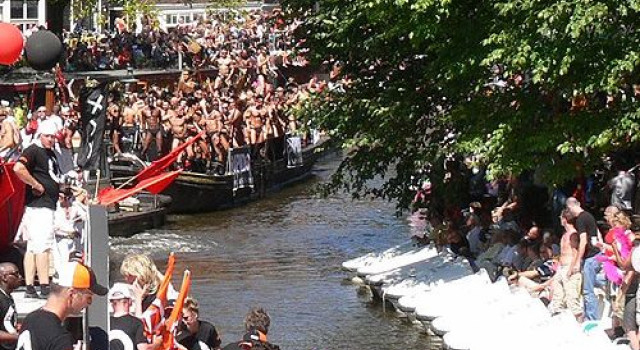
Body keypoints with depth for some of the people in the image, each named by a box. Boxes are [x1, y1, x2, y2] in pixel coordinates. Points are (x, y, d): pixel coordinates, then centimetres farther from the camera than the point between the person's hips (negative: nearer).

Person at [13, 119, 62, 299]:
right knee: (43, 246, -11)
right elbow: (18, 168, -27)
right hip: (38, 205, -10)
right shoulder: (34, 151, -10)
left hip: (48, 205, 10)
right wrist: (36, 185, -19)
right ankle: (45, 287, -12)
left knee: (32, 247, 9)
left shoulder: (51, 153, 19)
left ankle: (29, 288, 10)